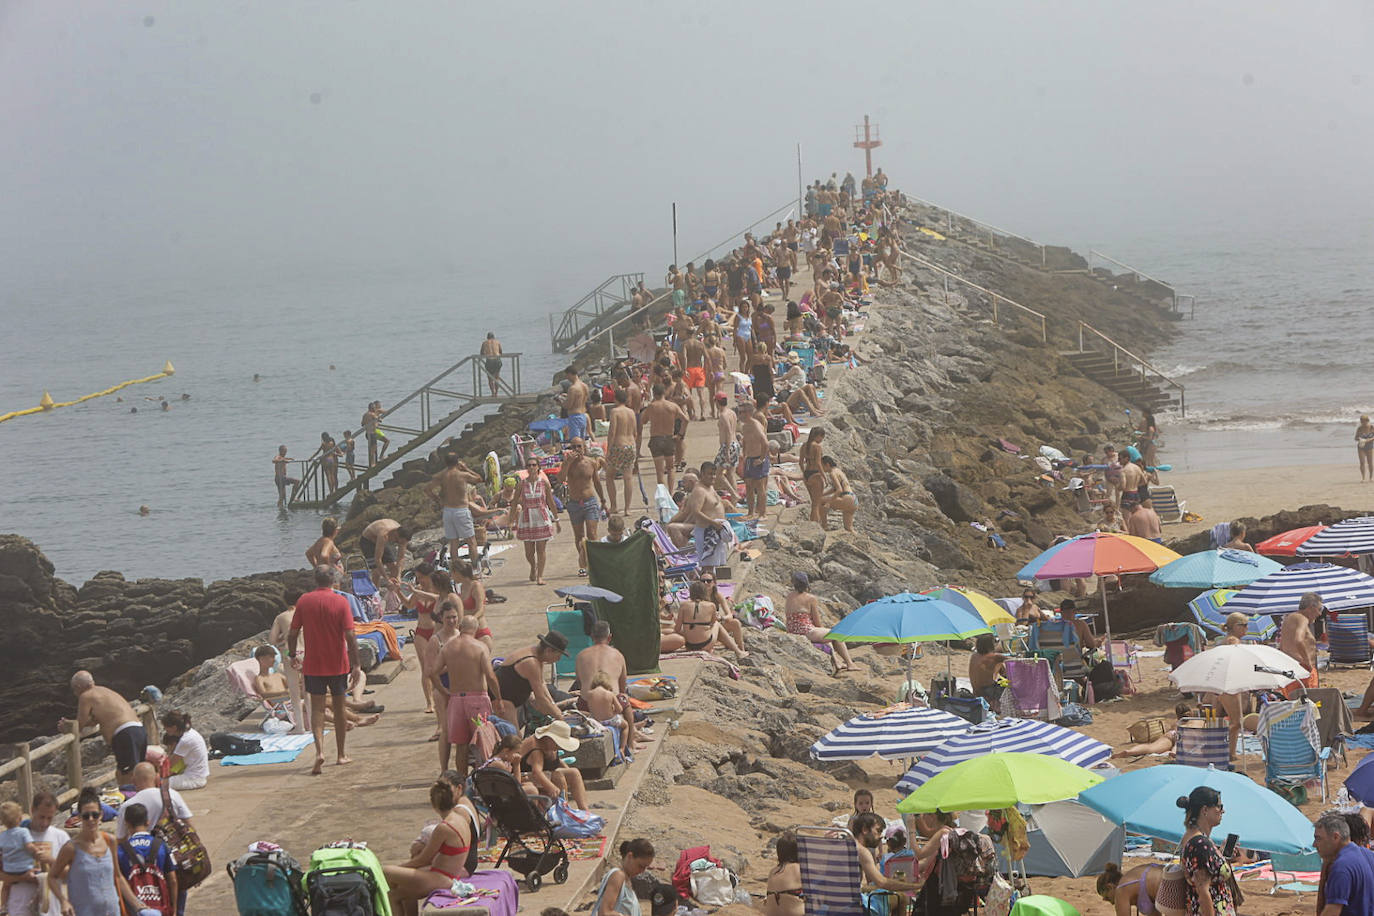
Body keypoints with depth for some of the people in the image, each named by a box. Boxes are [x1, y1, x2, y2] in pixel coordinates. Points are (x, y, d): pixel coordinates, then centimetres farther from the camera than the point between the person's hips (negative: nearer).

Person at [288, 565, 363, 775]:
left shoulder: (304, 601, -4)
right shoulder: (340, 601, -9)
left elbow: (293, 634, -1)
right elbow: (350, 636, -14)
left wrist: (292, 656, 16)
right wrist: (356, 665, -9)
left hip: (313, 664, 0)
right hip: (338, 664, 0)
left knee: (317, 708, 4)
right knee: (340, 707, 14)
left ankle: (319, 750, -18)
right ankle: (341, 755, 22)